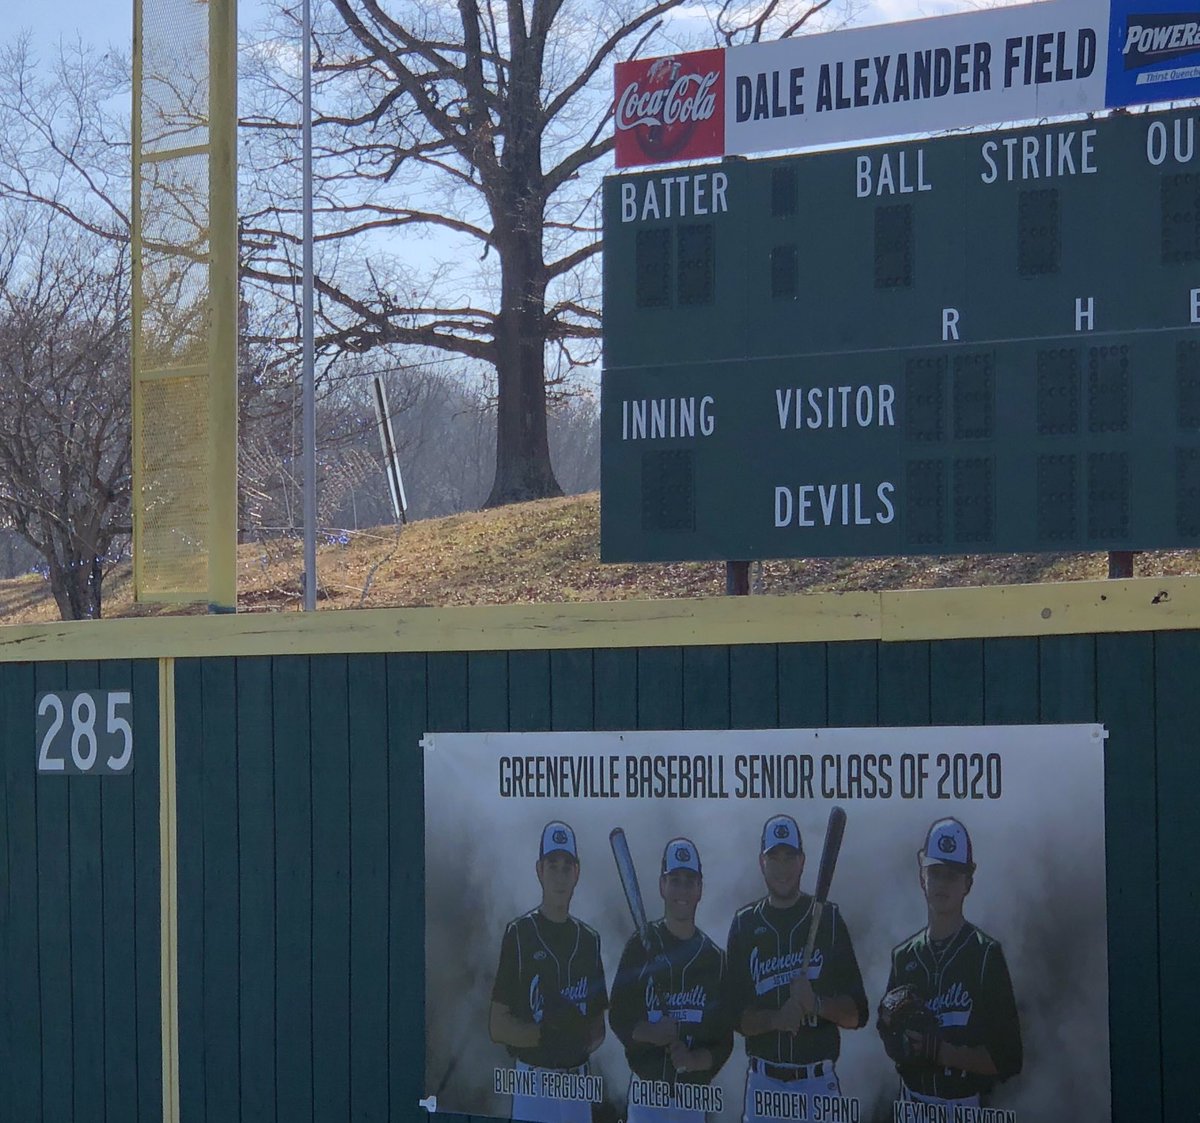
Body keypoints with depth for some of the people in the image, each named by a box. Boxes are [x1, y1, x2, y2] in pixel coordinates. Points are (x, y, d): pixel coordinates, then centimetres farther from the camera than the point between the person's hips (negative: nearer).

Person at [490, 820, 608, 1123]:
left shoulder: (589, 940, 12)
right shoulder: (519, 935, -3)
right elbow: (497, 1026, -6)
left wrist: (584, 1041, -4)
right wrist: (545, 1033, -19)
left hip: (578, 1083, 4)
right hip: (533, 1083, -4)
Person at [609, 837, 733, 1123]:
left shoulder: (715, 957, 7)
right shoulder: (641, 946, 2)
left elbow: (724, 1041, 6)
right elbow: (618, 1018, 0)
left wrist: (696, 1060, -12)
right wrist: (650, 1032, -19)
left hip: (695, 1096, 3)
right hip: (647, 1091, -2)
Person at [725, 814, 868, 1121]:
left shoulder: (829, 920, 5)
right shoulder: (745, 925, 9)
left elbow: (857, 1014, 2)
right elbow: (736, 1014, 2)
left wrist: (817, 1004, -17)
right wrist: (775, 1019, -16)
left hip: (819, 1084, -1)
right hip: (763, 1083, 1)